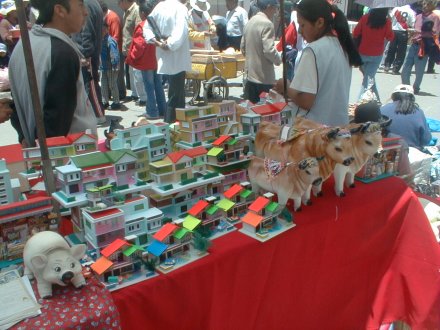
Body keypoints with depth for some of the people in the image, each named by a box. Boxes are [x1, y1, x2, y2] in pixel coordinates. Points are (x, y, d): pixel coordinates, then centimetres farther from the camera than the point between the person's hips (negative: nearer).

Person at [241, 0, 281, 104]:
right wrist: (279, 59, -4)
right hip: (264, 78, -8)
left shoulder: (250, 22, 10)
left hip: (250, 75, 8)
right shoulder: (267, 23, -15)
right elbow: (269, 50, -22)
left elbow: (243, 47, 16)